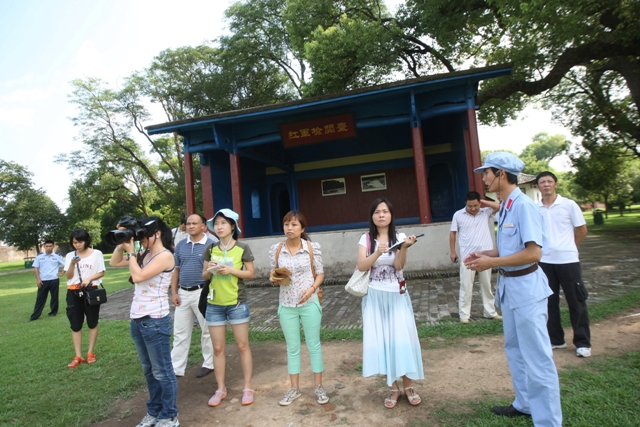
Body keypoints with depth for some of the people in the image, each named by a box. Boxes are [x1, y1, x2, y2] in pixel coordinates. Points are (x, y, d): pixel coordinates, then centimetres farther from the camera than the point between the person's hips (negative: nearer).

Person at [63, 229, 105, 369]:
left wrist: (89, 278, -18)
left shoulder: (96, 254, -3)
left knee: (92, 323, 8)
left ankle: (90, 353, 19)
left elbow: (101, 273, -1)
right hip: (74, 293, 3)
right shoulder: (70, 256, 6)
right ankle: (78, 357, 10)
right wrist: (72, 264, -13)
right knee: (75, 325, 4)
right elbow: (68, 276, 3)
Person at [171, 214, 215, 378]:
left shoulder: (210, 245, -8)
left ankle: (209, 364, 24)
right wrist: (174, 292, 4)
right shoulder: (180, 245, 7)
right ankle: (176, 368, 22)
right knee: (180, 332, 12)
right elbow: (176, 270, 11)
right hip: (183, 293, 5)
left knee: (207, 331, 9)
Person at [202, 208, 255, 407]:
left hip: (237, 303, -3)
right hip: (214, 304, 3)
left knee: (242, 346, 7)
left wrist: (232, 270, -18)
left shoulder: (242, 248, -7)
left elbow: (251, 273, -4)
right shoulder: (210, 249, 2)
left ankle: (247, 387, 21)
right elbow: (204, 276, 8)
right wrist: (210, 270, -14)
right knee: (218, 348, 11)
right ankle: (221, 389, 26)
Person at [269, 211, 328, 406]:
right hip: (286, 305, 2)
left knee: (314, 345, 9)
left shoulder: (312, 247, -8)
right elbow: (273, 275, 7)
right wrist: (273, 279, -15)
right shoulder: (276, 249, -3)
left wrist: (312, 288, -17)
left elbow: (320, 273, -1)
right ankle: (294, 388, 28)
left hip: (309, 303, -2)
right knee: (292, 347, 13)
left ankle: (319, 387, 25)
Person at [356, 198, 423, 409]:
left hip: (397, 294, 0)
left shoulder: (399, 237, -1)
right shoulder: (366, 239, 0)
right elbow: (361, 266, -11)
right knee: (381, 340, 3)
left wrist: (404, 248, -29)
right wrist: (378, 252, -27)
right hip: (375, 296, 1)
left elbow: (399, 265, -12)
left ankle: (408, 386, 19)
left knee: (402, 338, 1)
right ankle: (393, 388, 19)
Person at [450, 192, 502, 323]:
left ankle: (490, 312, 27)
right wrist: (452, 251, 0)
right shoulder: (458, 215, -2)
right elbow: (452, 233, 3)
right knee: (466, 286, 2)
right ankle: (464, 314, 10)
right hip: (467, 256, -2)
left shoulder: (486, 212, 2)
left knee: (487, 285, 15)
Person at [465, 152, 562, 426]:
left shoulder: (524, 205, -19)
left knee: (536, 357, 1)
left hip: (526, 287, -10)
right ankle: (524, 404, 39)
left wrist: (492, 263, -20)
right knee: (514, 349, 22)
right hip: (508, 285, 10)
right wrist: (484, 254, 3)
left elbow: (533, 253, -24)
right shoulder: (504, 206, 8)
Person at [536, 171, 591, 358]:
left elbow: (582, 229, 4)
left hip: (568, 260, -3)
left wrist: (568, 248, 9)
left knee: (576, 302, 5)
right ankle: (555, 339, 24)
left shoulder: (569, 205, -4)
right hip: (545, 261, 3)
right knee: (549, 302, 11)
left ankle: (583, 343, 17)